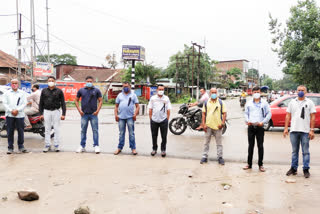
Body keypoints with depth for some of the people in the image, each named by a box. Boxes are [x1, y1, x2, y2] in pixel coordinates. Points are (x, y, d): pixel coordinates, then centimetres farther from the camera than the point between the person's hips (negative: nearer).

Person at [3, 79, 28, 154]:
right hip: (9, 115, 0)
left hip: (20, 115, 0)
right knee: (10, 132, 2)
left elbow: (24, 103, 2)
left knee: (20, 131, 1)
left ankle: (21, 146, 11)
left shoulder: (22, 93, 9)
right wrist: (11, 111, -10)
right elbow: (5, 103, 3)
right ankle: (10, 147, 9)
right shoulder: (7, 93, 11)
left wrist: (17, 110, -11)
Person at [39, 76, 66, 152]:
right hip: (47, 112, 2)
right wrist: (41, 113, 4)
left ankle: (56, 145, 8)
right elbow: (41, 103, 11)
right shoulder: (44, 91, 8)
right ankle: (47, 145, 12)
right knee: (47, 129, 4)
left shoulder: (59, 91, 3)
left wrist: (63, 114, -4)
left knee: (57, 129, 1)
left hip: (56, 111, -2)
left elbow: (63, 103, 2)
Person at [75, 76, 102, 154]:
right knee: (83, 130, 7)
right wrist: (79, 110, 1)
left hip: (93, 114, -1)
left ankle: (96, 146, 8)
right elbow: (76, 100, 12)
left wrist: (97, 110, -8)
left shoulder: (96, 90, 3)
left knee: (95, 130, 0)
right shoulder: (81, 90, 7)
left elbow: (100, 101, 3)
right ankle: (82, 146, 17)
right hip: (84, 114, 2)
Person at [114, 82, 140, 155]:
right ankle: (119, 148, 18)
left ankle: (133, 148, 7)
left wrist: (135, 114, -10)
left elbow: (137, 106, 4)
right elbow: (116, 106, 14)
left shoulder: (133, 95, 8)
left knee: (131, 133, 0)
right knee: (121, 133, 9)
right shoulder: (119, 95, 13)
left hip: (130, 117, -2)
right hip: (121, 117, 2)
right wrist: (116, 114, 1)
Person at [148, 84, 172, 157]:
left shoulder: (166, 99, 2)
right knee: (154, 136, 10)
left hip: (163, 120, -1)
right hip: (154, 120, 1)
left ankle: (163, 150, 18)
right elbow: (150, 110, 7)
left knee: (164, 136, 4)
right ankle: (154, 149, 25)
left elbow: (168, 110, 3)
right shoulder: (152, 98, 4)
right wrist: (151, 119, 3)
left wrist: (167, 120, -2)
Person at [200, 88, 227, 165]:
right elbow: (203, 113, 7)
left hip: (218, 126, -1)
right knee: (206, 142, 9)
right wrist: (203, 124, -1)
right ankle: (204, 156, 17)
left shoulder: (221, 102, 3)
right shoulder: (206, 103, 7)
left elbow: (224, 113, 2)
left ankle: (220, 157, 15)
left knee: (219, 143, 6)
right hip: (208, 126, 1)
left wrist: (223, 123, -9)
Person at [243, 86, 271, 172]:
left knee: (260, 146, 1)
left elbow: (269, 114, 3)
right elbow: (246, 113, 15)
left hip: (260, 127, -2)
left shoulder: (264, 103, 3)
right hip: (251, 126, 2)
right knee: (250, 145, 7)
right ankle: (249, 164, 15)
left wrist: (263, 122, -10)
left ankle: (260, 165, 9)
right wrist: (247, 121, -3)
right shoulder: (249, 103, 10)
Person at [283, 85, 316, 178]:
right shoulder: (292, 102, 12)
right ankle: (293, 168, 17)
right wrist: (286, 128, 3)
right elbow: (288, 115, 11)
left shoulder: (309, 102, 4)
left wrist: (312, 130, -7)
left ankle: (306, 170, 8)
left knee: (305, 151, 1)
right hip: (294, 130, 3)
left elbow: (313, 117, 0)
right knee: (294, 151, 10)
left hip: (305, 131, -2)